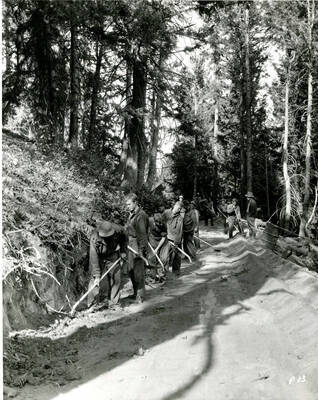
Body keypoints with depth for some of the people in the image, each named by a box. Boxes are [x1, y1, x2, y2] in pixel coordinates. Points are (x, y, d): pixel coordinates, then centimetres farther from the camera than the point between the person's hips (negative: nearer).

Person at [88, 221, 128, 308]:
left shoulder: (118, 230, -26)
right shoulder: (94, 238, -33)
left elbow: (124, 238, 0)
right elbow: (94, 258, -30)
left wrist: (123, 251, -3)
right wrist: (96, 275, -30)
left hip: (112, 256, 3)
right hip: (99, 258, -2)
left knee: (115, 277, -2)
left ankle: (114, 301, 8)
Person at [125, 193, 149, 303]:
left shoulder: (141, 215, -15)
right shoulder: (131, 214, 13)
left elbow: (142, 234, -19)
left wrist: (141, 249, -21)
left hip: (138, 246, -9)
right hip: (131, 246, 9)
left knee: (138, 271, -3)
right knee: (131, 271, 15)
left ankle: (140, 295, 7)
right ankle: (136, 292, 28)